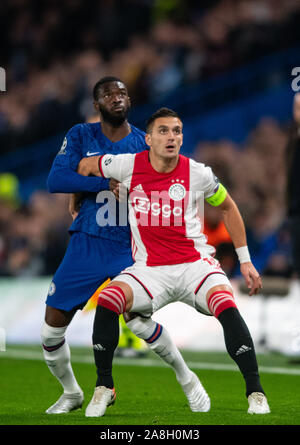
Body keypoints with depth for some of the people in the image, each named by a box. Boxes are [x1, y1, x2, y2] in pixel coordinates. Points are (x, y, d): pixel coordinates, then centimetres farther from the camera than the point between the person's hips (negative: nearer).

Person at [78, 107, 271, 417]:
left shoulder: (198, 174, -4)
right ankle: (104, 387, -6)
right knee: (107, 301, -26)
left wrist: (245, 260, 12)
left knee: (227, 307, -29)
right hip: (149, 269, 1)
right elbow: (85, 166, 15)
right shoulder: (128, 166, -4)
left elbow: (227, 207, 13)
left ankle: (255, 392, -18)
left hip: (194, 263, -1)